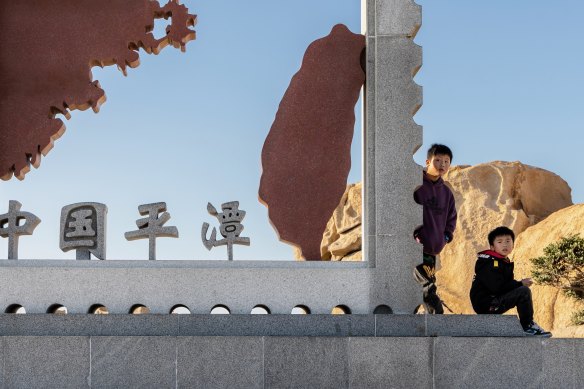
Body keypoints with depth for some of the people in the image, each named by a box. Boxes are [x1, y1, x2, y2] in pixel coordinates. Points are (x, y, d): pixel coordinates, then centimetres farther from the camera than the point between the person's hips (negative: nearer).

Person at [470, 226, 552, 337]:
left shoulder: (506, 263, 16)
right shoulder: (491, 263, -15)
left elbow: (507, 284, 15)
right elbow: (497, 287, -24)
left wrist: (520, 283, -6)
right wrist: (520, 284, -14)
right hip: (486, 303, -10)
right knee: (524, 291, -18)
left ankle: (526, 324, 17)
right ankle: (527, 326, -8)